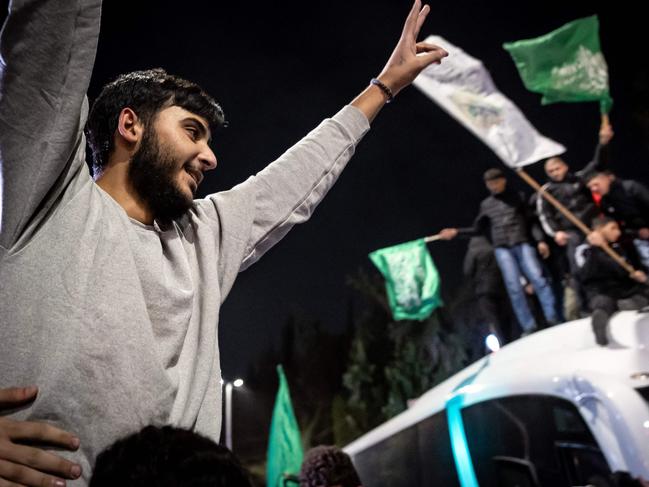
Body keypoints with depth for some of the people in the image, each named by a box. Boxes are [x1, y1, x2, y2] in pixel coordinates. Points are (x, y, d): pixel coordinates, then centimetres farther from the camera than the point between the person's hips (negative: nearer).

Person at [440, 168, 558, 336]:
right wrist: (456, 232, 5)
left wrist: (540, 240, -2)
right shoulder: (486, 204, 14)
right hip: (502, 249, 1)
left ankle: (552, 318, -5)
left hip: (523, 244, -1)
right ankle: (528, 326, -3)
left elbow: (531, 220, 9)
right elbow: (478, 229, 17)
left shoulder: (517, 197, 11)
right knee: (514, 287, -6)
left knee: (537, 278, -12)